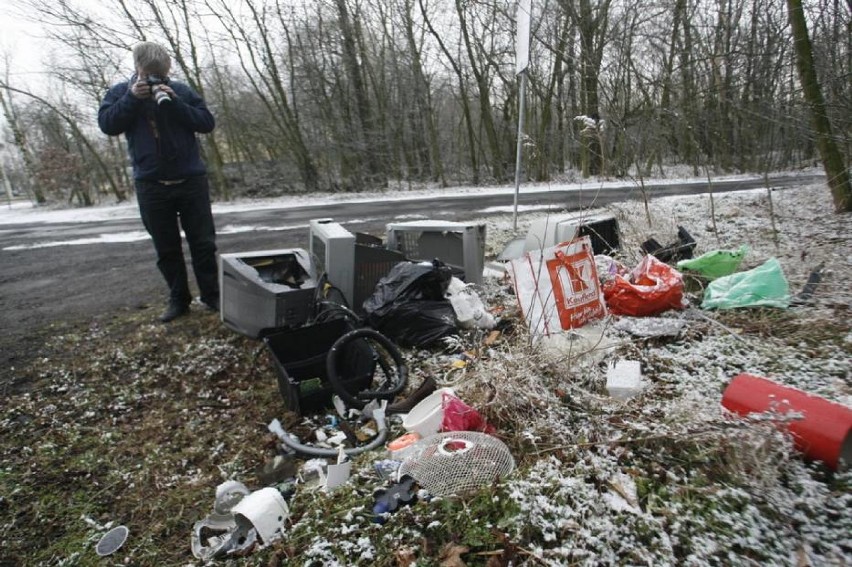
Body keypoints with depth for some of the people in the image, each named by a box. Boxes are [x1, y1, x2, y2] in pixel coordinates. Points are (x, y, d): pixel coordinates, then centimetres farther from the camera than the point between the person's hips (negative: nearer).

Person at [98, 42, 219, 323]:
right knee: (166, 248, 7)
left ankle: (211, 295, 13)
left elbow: (207, 122, -3)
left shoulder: (180, 90, 6)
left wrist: (174, 102, -13)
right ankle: (178, 299, 18)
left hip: (191, 179, -1)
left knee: (203, 243, 2)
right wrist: (133, 98, -12)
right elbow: (107, 124, -4)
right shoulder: (121, 92, 9)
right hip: (151, 184, 1)